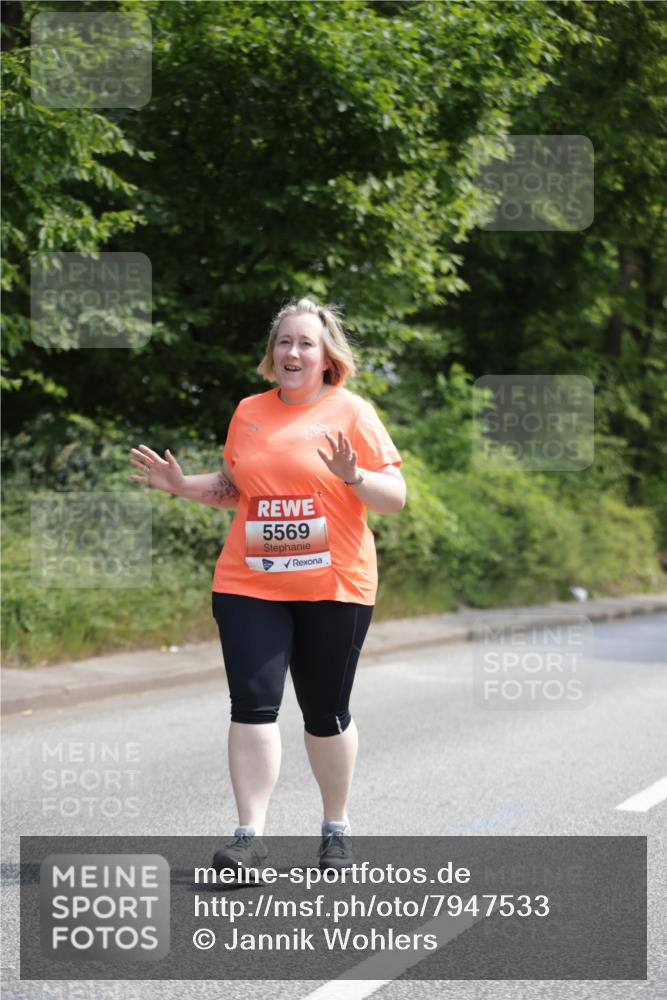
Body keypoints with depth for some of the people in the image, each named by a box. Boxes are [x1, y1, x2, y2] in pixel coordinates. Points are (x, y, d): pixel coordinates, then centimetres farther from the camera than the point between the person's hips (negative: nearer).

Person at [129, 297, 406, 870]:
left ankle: (337, 830, 25)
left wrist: (353, 476, -23)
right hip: (249, 586, 3)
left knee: (326, 713, 7)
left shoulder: (351, 412, -2)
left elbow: (395, 498, -4)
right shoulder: (249, 412, 10)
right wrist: (182, 485, 5)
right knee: (252, 704, -8)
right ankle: (250, 836, -5)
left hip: (333, 587, -2)